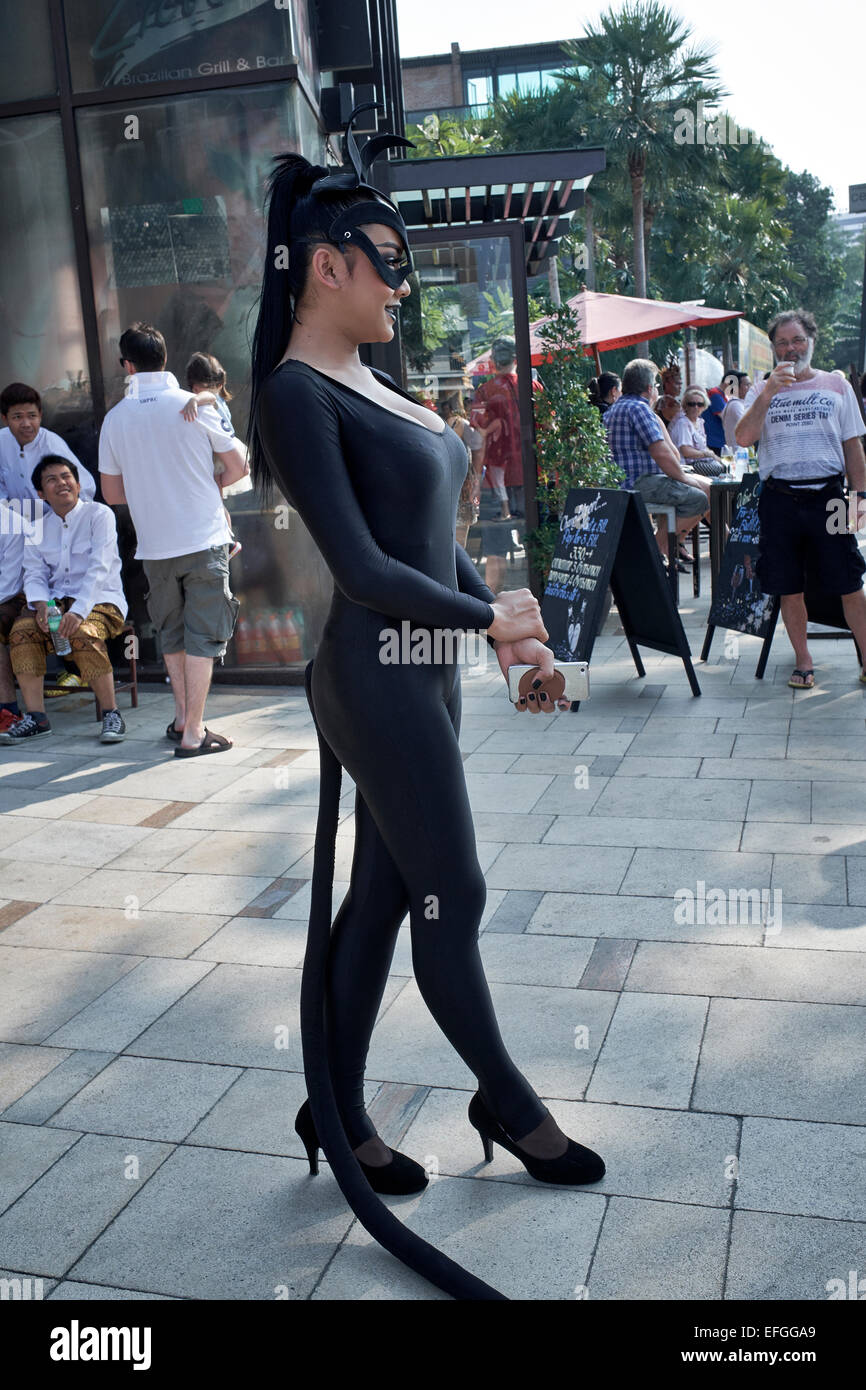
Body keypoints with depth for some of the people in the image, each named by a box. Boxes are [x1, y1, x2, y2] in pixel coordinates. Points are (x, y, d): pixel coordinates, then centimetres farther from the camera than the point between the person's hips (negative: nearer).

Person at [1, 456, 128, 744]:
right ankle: (36, 717, -17)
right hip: (56, 599, 5)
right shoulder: (37, 528, 13)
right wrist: (41, 606, -18)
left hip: (100, 599, -5)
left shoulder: (99, 515, -4)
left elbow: (99, 569, -15)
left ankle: (111, 713, -21)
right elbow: (34, 573, 5)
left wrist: (78, 611, -29)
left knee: (83, 635, -35)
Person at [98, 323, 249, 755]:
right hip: (203, 540, -3)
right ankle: (194, 732, 2)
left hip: (155, 546, 3)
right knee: (203, 636, 2)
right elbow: (239, 467, 1)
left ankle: (181, 718, 27)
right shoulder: (195, 406, -5)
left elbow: (112, 493, 7)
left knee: (172, 634, 19)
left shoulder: (115, 418, 1)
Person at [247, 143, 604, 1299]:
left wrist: (507, 629, 8)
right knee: (453, 896, 5)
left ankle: (336, 1109, 29)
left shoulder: (366, 383, 13)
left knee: (380, 894, 14)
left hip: (423, 671, 9)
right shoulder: (299, 391, -14)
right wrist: (492, 616, -10)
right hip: (378, 678, -9)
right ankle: (505, 1100, 27)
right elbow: (364, 571, -19)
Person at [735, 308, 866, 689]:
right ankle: (803, 662, 18)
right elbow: (744, 437, -7)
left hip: (827, 496, 0)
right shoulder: (762, 391, 10)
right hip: (779, 500, 1)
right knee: (789, 589, 5)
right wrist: (769, 393, -16)